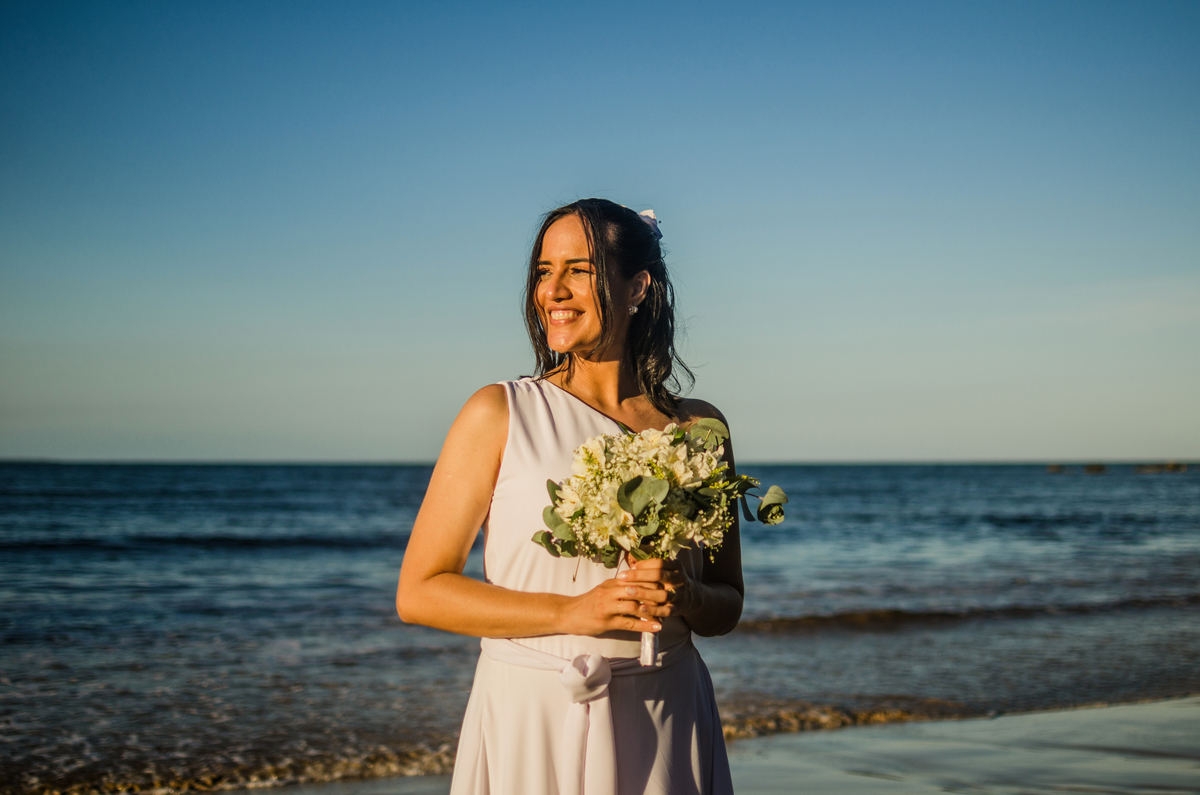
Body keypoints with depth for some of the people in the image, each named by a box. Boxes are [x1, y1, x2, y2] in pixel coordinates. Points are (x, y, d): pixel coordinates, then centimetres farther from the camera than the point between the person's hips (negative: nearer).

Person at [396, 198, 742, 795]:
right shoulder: (499, 414, -4)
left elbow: (727, 606, 11)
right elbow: (419, 592, -6)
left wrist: (683, 596, -11)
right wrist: (571, 612, -15)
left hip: (662, 727, 2)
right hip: (531, 723, -2)